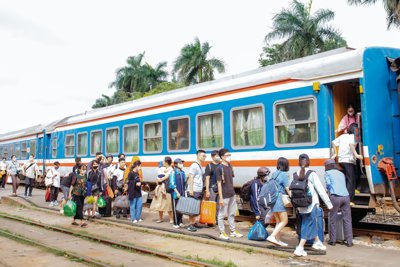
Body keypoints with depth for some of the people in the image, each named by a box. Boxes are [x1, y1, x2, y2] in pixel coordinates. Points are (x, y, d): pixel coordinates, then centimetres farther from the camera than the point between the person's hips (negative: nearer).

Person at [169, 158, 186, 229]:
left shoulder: (183, 172, 9)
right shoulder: (173, 172, -8)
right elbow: (172, 184, -11)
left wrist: (184, 191, 11)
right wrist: (177, 192, -14)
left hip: (182, 194, 6)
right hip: (175, 193, -5)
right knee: (175, 208, 0)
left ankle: (180, 222, 22)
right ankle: (175, 223, 7)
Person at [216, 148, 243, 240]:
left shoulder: (230, 167, 9)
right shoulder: (219, 168, -13)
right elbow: (219, 184, -15)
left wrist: (233, 192, 15)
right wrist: (221, 198, -16)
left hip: (232, 194, 8)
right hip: (224, 196, -8)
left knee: (232, 213, 17)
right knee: (222, 214, 4)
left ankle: (233, 231, 28)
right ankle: (222, 233, 14)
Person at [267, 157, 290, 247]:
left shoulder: (274, 174, 15)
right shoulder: (284, 174, -6)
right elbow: (287, 188, -9)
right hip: (280, 199, -8)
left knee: (278, 221, 15)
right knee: (284, 221, -3)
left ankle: (278, 240, 16)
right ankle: (272, 236, -14)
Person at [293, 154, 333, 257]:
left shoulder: (294, 175, 1)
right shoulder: (312, 174, -11)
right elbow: (321, 190, -10)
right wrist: (328, 203, -2)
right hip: (311, 204, -5)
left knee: (312, 223, 24)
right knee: (308, 226, 3)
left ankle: (317, 242, 36)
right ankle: (300, 248, -1)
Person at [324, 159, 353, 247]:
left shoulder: (328, 173, 11)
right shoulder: (341, 173, 25)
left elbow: (328, 185, 1)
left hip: (335, 197, -4)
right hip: (346, 197, 4)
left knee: (333, 219, 5)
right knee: (347, 219, 6)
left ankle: (332, 240, 12)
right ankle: (349, 241, 5)